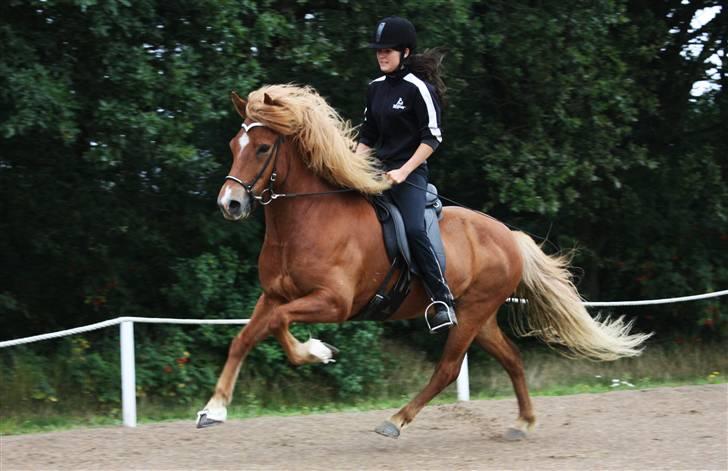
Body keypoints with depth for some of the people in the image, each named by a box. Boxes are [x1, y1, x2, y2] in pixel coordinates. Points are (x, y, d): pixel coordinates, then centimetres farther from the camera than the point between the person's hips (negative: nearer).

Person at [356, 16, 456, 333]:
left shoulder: (418, 88, -9)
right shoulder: (376, 88, 12)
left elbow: (432, 138, -12)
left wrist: (403, 172, -18)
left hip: (410, 172, -8)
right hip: (379, 171, 8)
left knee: (413, 229, -27)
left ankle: (443, 302, -21)